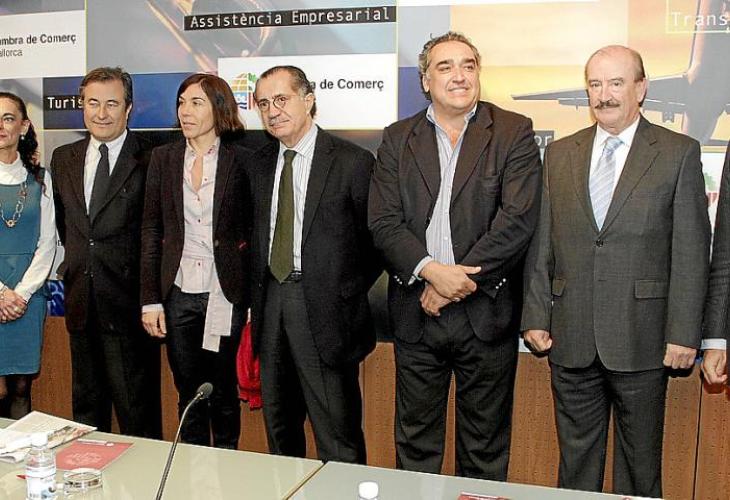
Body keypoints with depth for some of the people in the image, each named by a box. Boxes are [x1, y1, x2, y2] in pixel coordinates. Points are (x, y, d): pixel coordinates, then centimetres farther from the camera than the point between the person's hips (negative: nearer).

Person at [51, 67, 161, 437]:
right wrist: (76, 263, 15)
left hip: (129, 303, -6)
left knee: (138, 413, 3)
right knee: (86, 405, 19)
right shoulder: (63, 159, 10)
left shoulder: (151, 160, -9)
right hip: (81, 301, 6)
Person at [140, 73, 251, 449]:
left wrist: (251, 295, -5)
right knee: (188, 391, 11)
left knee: (223, 389, 9)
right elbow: (151, 230, 5)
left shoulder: (239, 159, -2)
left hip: (225, 292, -2)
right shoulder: (164, 157, 5)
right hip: (179, 293, 2)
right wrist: (150, 299, 0)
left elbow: (252, 229, 1)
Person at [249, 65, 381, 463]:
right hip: (271, 302, 6)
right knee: (279, 428, 19)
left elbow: (376, 241, -3)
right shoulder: (260, 163, 11)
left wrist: (347, 294, -5)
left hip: (324, 309, -6)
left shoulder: (353, 162, -8)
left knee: (336, 437, 0)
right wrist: (259, 293, 8)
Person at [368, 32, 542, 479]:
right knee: (415, 445, 15)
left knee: (485, 447, 13)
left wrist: (458, 281, -15)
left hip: (486, 312, -2)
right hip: (416, 312, 2)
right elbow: (384, 222, -2)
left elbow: (518, 219, -12)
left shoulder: (514, 132, -1)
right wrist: (432, 270, -18)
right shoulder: (398, 139, 6)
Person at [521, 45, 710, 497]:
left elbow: (692, 252, -4)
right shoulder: (560, 154, 9)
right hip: (571, 339, 3)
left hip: (641, 338, -2)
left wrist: (684, 333, -9)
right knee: (576, 459, 14)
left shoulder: (679, 154, -1)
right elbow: (541, 245, 8)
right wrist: (535, 316, 4)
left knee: (640, 463, 11)